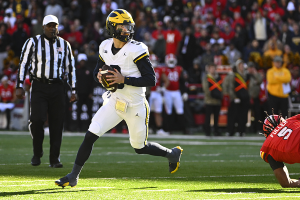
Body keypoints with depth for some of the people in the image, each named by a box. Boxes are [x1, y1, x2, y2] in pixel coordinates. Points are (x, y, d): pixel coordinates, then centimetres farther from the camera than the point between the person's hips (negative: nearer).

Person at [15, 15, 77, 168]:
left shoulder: (64, 45, 10)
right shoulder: (33, 43, 1)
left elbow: (70, 68, 14)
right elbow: (23, 64, 1)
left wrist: (73, 90, 10)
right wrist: (19, 86, -5)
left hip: (57, 87, 3)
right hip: (38, 87, -3)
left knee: (57, 123, -2)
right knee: (37, 119, -16)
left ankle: (54, 159, 6)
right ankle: (37, 152, 7)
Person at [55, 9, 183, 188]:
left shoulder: (136, 50, -18)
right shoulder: (105, 47, 0)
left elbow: (151, 79, -19)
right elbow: (97, 70, 15)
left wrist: (124, 80, -26)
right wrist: (99, 76, -9)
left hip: (135, 106, -4)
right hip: (114, 102, 4)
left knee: (140, 147, 10)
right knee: (90, 136, -8)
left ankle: (172, 153, 38)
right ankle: (73, 177, 1)